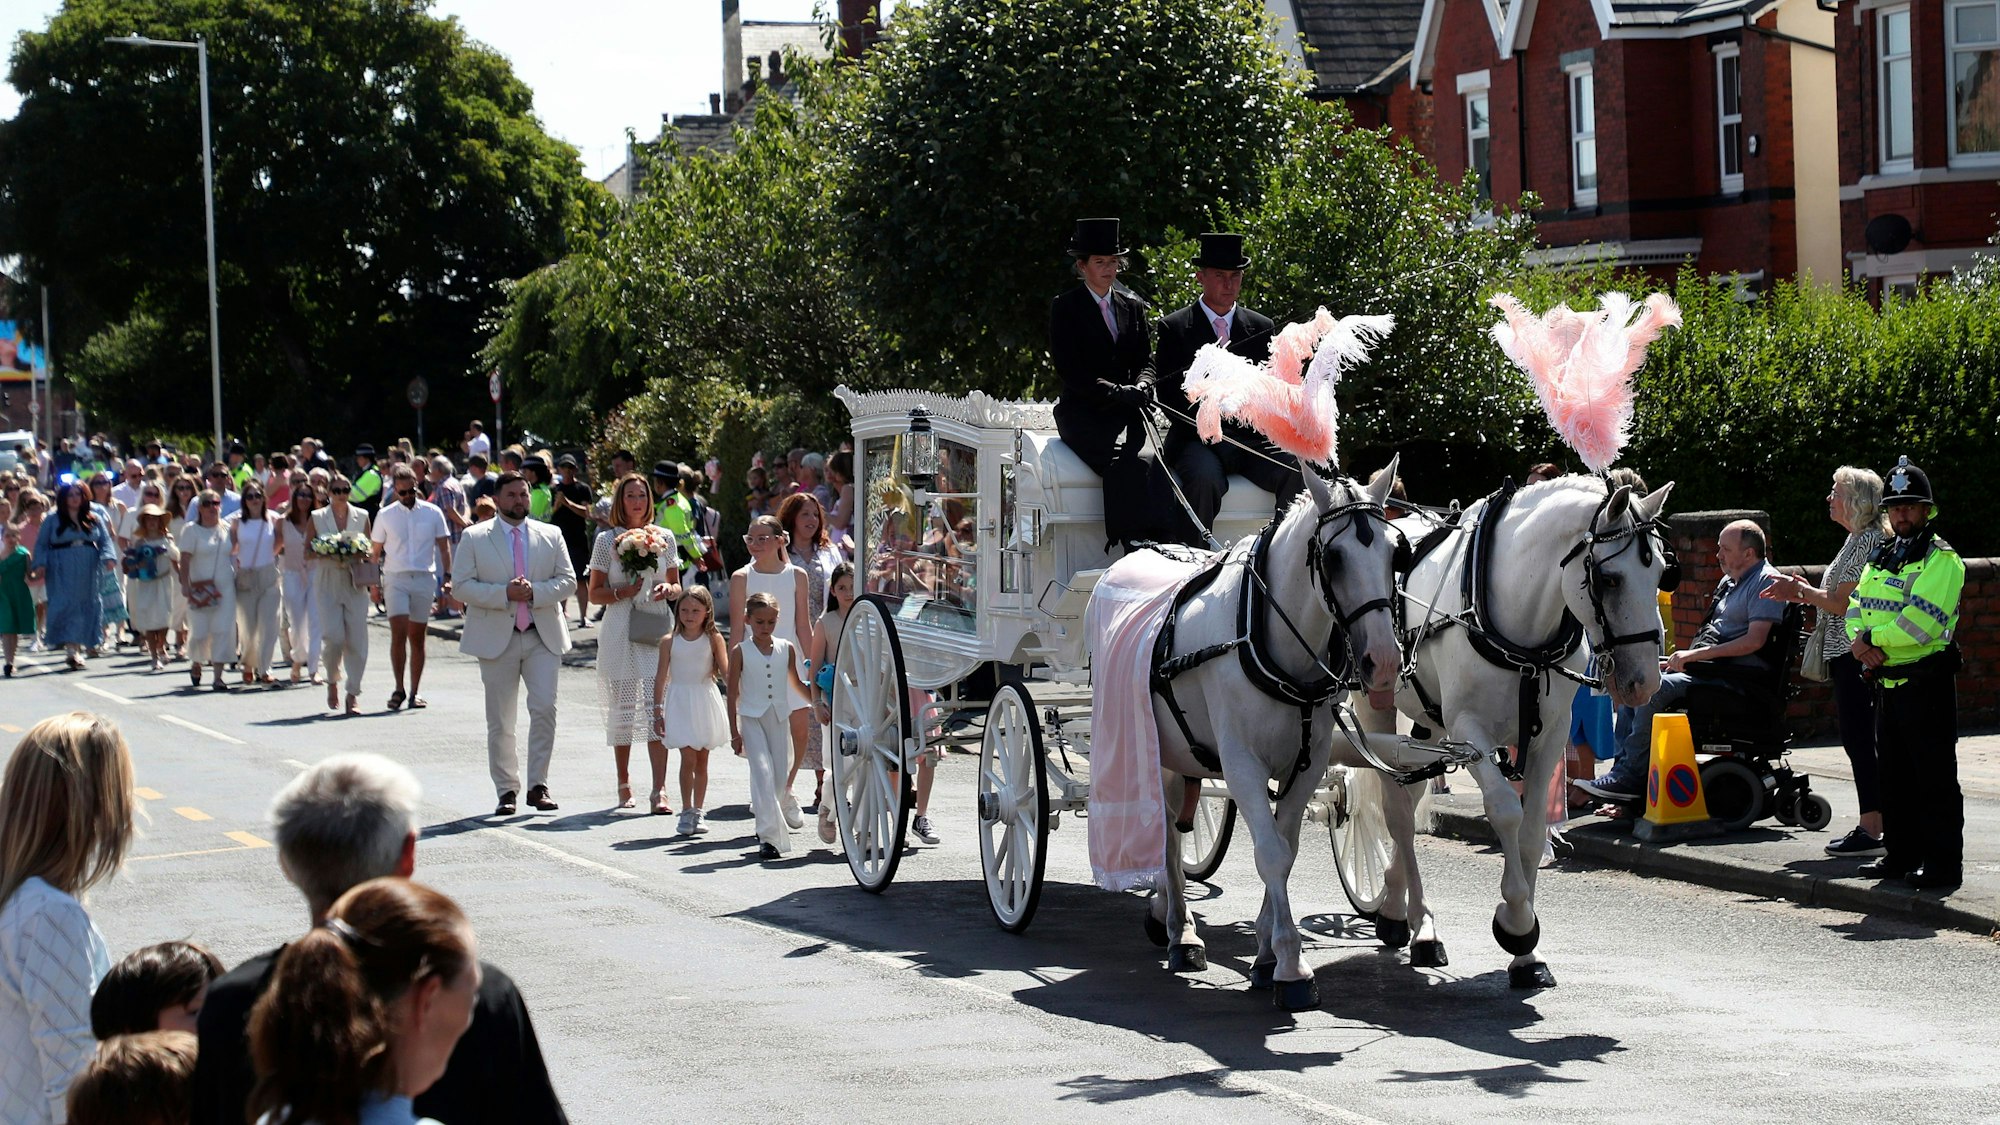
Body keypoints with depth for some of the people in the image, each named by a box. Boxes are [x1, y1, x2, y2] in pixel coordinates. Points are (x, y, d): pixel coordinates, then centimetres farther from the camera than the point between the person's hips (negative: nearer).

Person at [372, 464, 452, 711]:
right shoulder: (385, 515, 6)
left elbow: (444, 547, 8)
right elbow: (376, 551, 10)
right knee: (398, 633, -13)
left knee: (417, 637, 4)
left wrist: (448, 577, -2)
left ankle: (415, 692, 9)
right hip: (395, 578, -1)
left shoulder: (432, 513, 6)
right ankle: (398, 688, -7)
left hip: (424, 578, 1)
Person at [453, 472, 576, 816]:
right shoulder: (474, 538, 3)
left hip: (543, 636, 1)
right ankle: (507, 791, 13)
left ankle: (538, 785, -1)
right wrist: (505, 593, -16)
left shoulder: (551, 536, 10)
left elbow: (568, 581, 5)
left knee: (545, 708, -11)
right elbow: (461, 586, -4)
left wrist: (535, 592, -14)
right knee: (500, 721, 3)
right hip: (496, 638, -1)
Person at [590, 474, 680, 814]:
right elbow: (594, 594, 5)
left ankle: (659, 790, -16)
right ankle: (624, 784, 19)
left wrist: (668, 589, -5)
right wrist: (623, 592, -12)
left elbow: (676, 586, 17)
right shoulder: (607, 540, 4)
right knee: (622, 707, 4)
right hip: (620, 631, -1)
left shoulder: (664, 538, 10)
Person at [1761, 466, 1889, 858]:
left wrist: (1801, 592, -7)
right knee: (1858, 740, 12)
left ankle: (1872, 831, -7)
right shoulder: (1859, 539, 17)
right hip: (1850, 653, 11)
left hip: (1854, 656, -11)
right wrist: (1804, 592, 13)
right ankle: (1873, 825, 16)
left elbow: (1843, 603, -20)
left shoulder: (1865, 543, -15)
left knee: (1859, 740, -8)